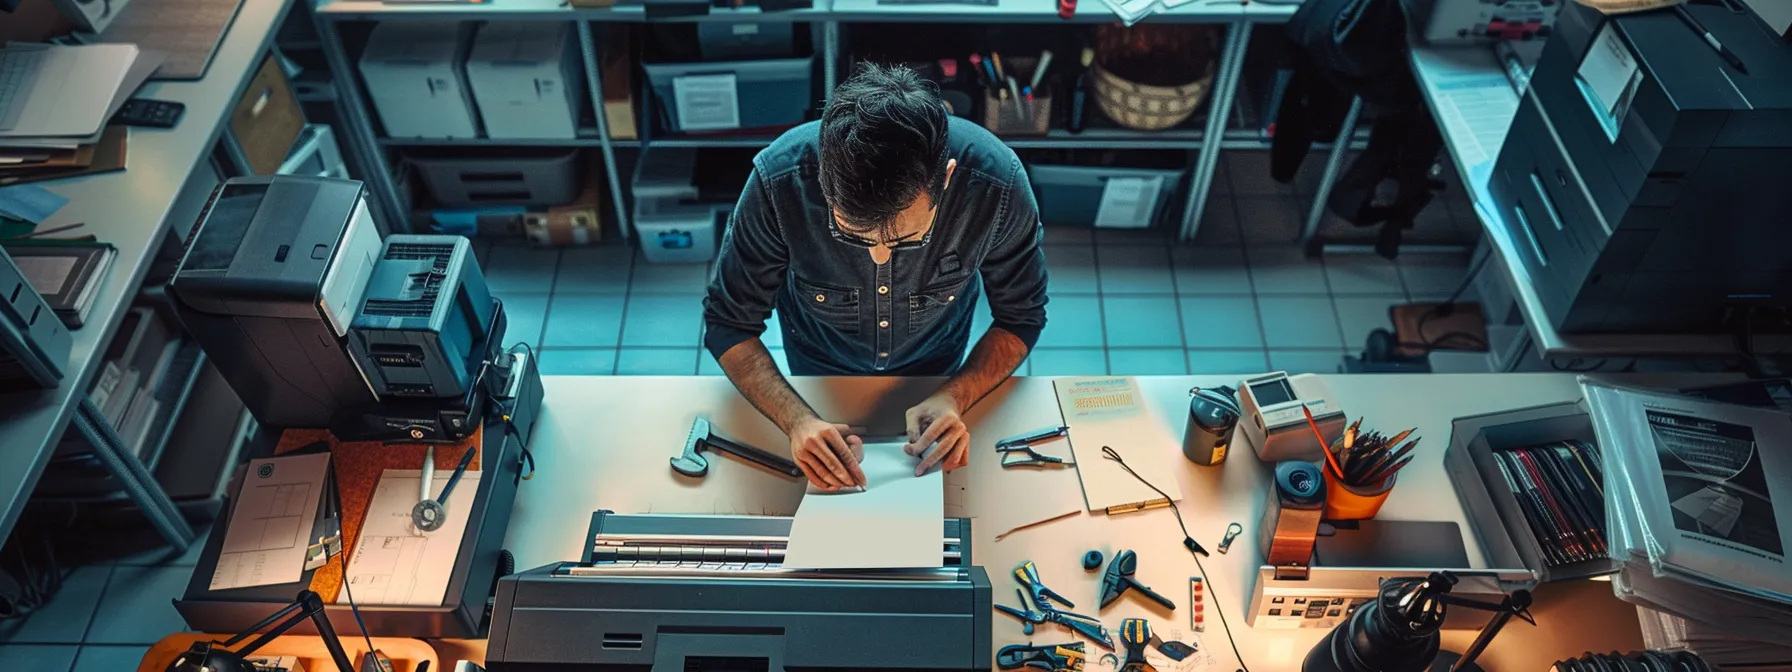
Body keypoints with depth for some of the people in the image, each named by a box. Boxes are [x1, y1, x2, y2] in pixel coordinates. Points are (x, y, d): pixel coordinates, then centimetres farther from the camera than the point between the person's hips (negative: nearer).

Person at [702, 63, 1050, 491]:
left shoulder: (998, 182, -39)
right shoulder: (779, 180, -41)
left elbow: (1020, 318, -21)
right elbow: (728, 324, -26)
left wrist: (955, 399, -38)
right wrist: (797, 420, -42)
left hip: (935, 368, 1)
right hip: (820, 367, 0)